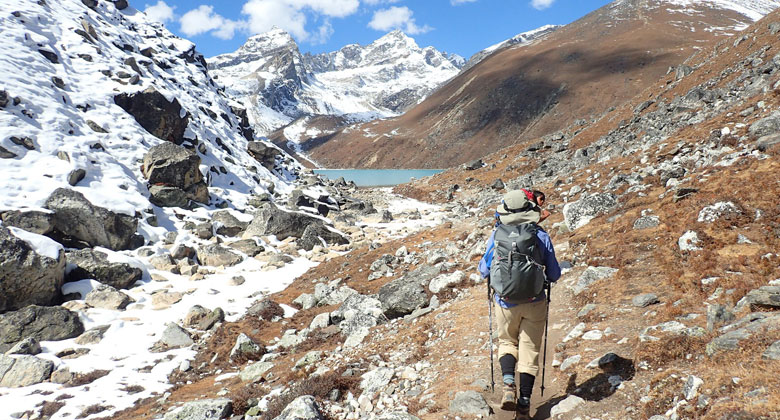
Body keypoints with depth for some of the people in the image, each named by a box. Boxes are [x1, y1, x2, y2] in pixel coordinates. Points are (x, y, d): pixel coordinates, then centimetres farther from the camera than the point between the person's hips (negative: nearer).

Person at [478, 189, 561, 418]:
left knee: (507, 342, 21)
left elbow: (484, 271, -1)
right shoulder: (541, 236, -8)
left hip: (506, 302, 0)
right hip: (534, 302, 0)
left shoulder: (497, 235, -8)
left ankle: (508, 383, -2)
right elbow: (554, 274, -1)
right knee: (529, 350, 11)